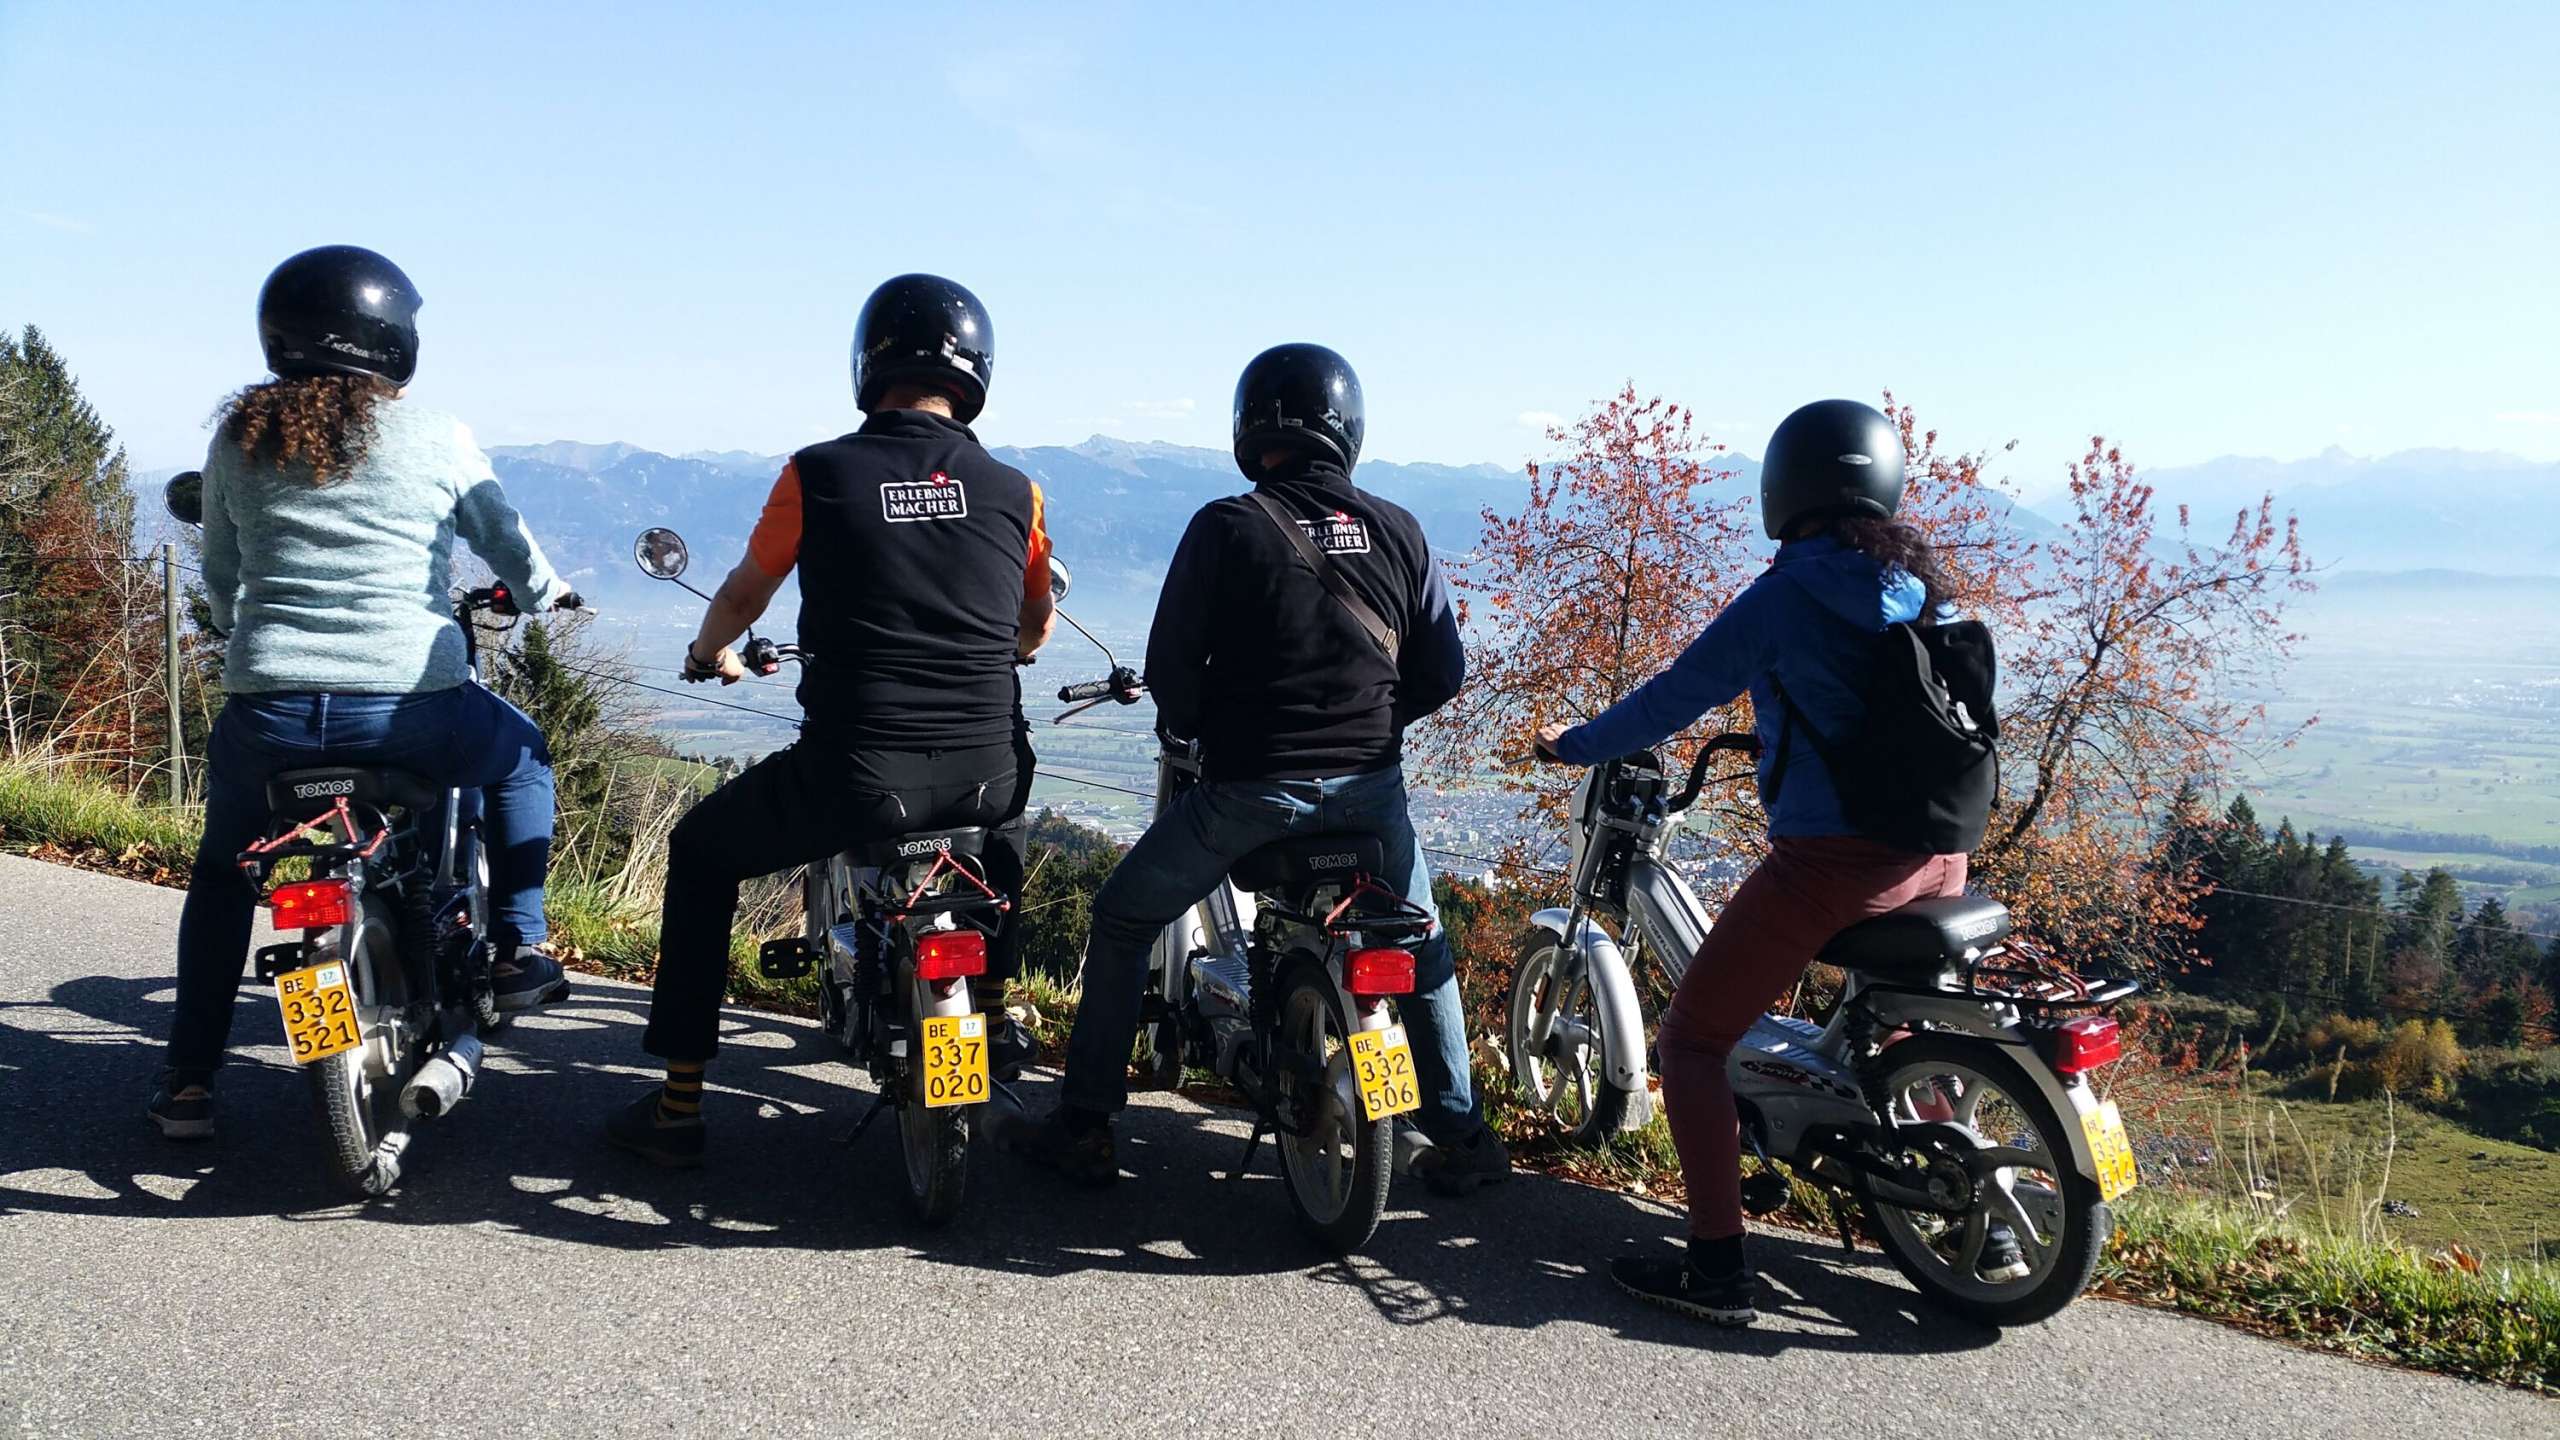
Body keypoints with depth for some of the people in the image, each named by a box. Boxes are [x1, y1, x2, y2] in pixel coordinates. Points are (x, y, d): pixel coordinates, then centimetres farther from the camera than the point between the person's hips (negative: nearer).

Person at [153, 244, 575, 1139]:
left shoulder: (239, 436, 9)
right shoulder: (434, 438, 1)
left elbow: (219, 577, 19)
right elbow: (508, 545, 12)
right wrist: (549, 593, 34)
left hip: (267, 708, 3)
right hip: (410, 709, -3)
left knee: (221, 872, 28)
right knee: (521, 755, 29)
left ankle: (190, 1079, 28)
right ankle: (518, 949, 24)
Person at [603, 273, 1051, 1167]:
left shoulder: (818, 474, -2)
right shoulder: (1013, 491, 4)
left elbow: (744, 594, 14)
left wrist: (708, 652, 37)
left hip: (850, 777, -3)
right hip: (983, 775, 3)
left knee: (700, 854, 23)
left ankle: (678, 1105, 22)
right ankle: (993, 1010, 48)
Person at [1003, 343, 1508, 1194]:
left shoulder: (1226, 528, -8)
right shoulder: (1399, 532, 2)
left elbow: (1171, 662, -7)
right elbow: (1442, 672, 5)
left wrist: (1189, 729, 14)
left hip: (1249, 784, -3)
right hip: (1370, 786, 3)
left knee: (1122, 924, 16)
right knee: (1421, 947, 24)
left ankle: (1084, 1126, 19)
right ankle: (1461, 1140, 26)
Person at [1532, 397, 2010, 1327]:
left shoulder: (1781, 598, -9)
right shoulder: (1924, 591, 10)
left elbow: (1671, 701, -3)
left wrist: (1572, 745, 13)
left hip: (1827, 858, -7)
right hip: (1937, 857, 7)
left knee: (1691, 1040, 4)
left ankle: (1716, 1268, -1)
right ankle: (1984, 1230, 33)